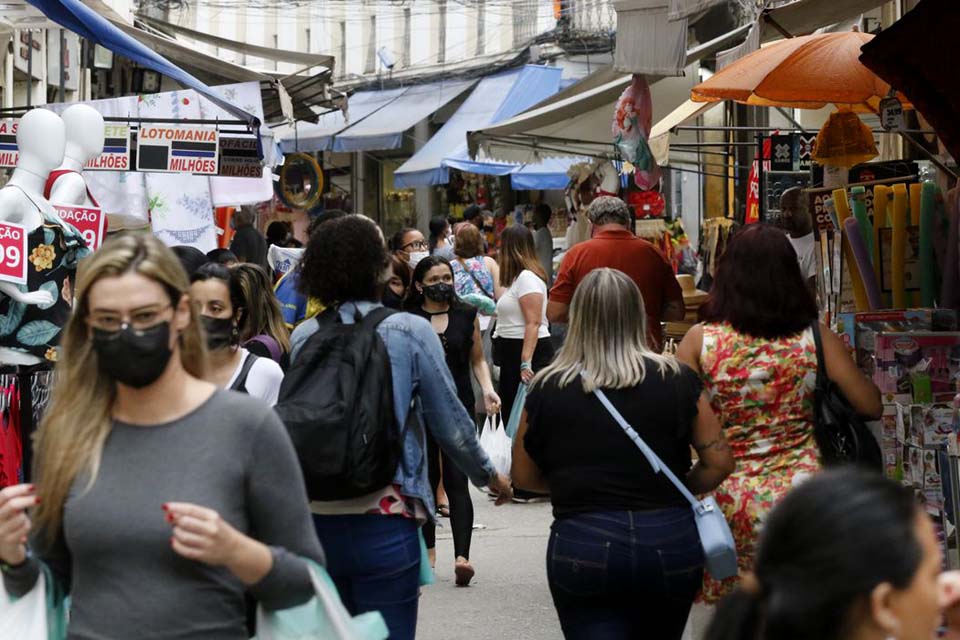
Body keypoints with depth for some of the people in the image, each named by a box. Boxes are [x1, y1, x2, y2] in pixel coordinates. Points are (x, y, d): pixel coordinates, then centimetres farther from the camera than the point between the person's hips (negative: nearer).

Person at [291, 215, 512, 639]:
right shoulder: (411, 332, -7)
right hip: (384, 520, -3)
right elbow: (450, 425, -1)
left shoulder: (304, 337, 1)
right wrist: (489, 476, 16)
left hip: (319, 520, 4)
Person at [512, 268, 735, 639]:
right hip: (671, 545, 2)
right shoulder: (677, 380, -1)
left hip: (582, 546, -2)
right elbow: (719, 462, 1)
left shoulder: (547, 390, -2)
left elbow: (523, 477, 9)